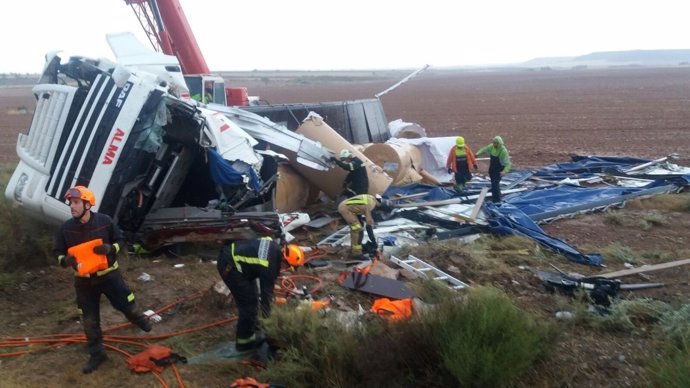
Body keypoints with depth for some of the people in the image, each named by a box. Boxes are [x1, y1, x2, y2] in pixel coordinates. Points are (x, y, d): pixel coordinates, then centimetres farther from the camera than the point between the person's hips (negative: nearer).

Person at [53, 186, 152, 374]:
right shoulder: (65, 228, -10)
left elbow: (120, 241, -1)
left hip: (109, 274, -1)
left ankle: (138, 319, 46)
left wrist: (109, 248, -23)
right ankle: (97, 354, 24)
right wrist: (66, 260, -21)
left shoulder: (105, 221, -14)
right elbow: (57, 252, 2)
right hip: (84, 281, 1)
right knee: (89, 320, 8)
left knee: (126, 305, 10)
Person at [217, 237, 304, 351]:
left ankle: (253, 326, 39)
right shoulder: (270, 267, -22)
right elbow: (266, 293, -13)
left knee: (251, 294, 22)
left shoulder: (275, 247, 0)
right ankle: (244, 340, 13)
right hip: (229, 266, -10)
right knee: (248, 302, -1)